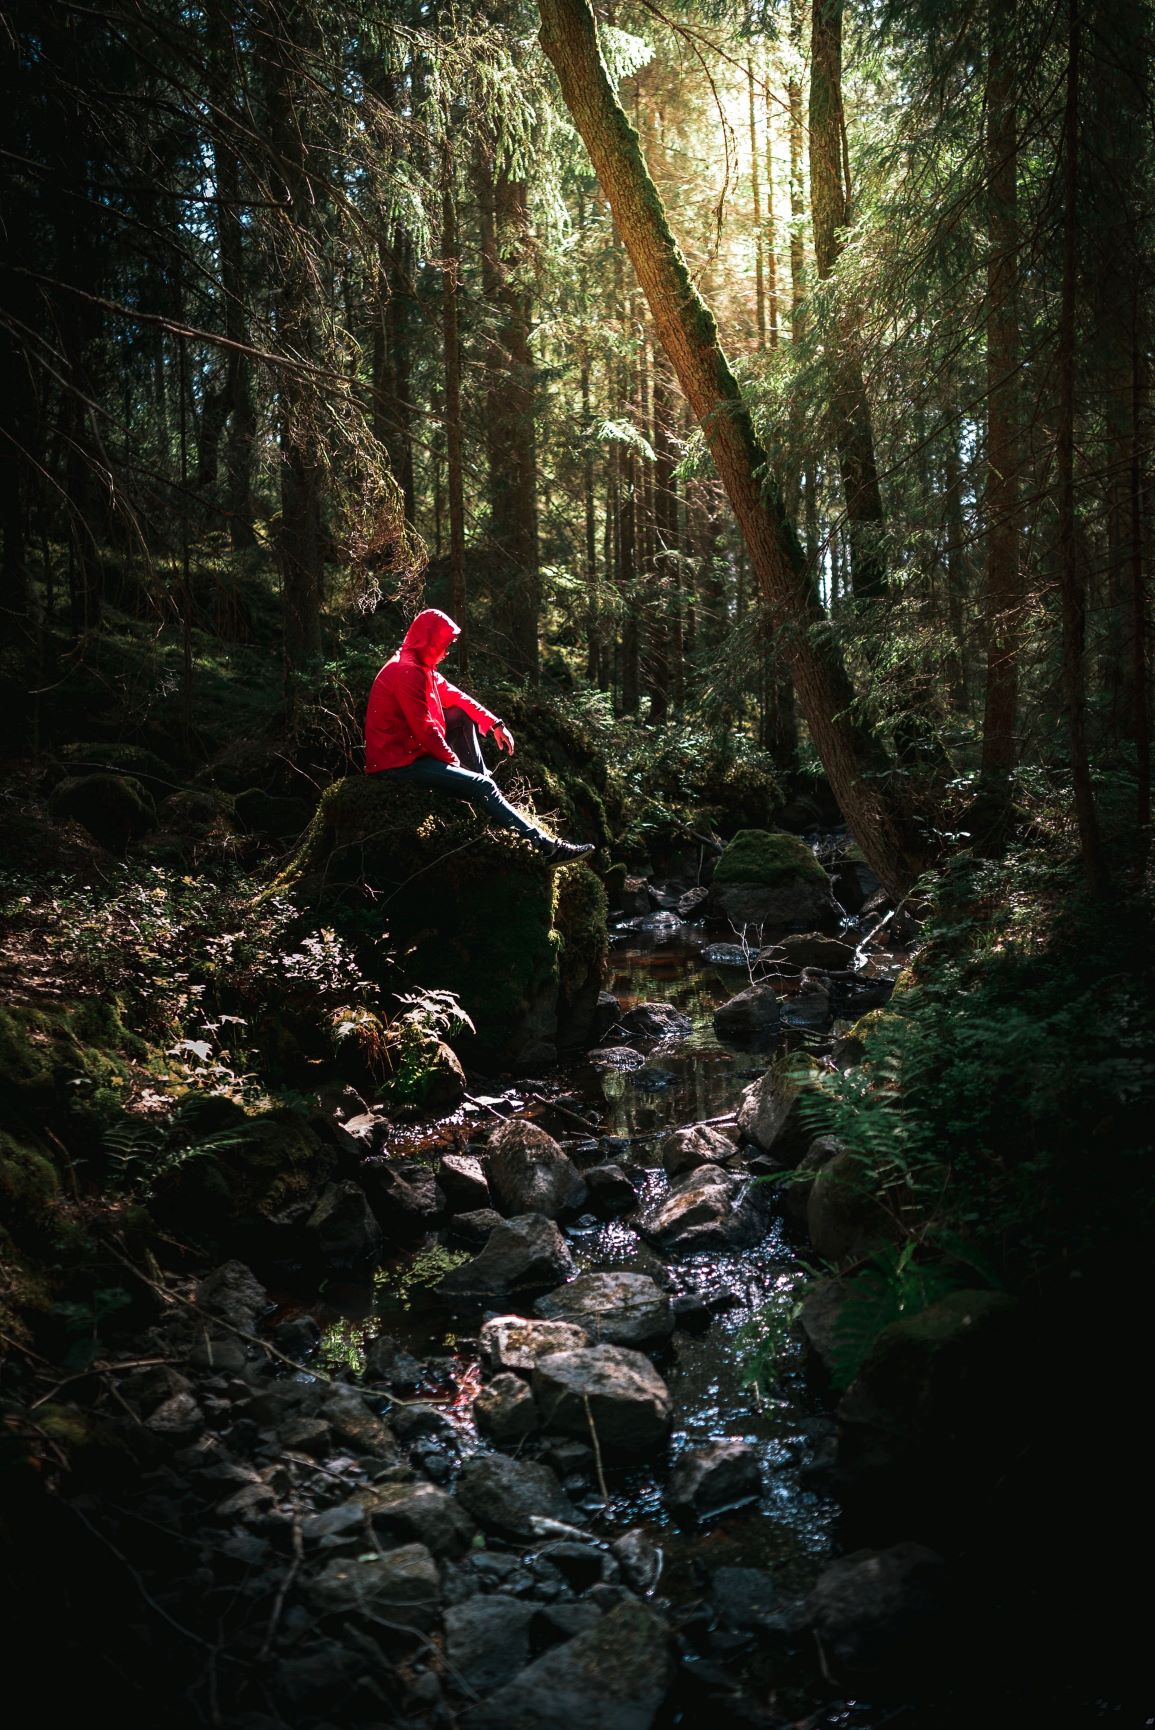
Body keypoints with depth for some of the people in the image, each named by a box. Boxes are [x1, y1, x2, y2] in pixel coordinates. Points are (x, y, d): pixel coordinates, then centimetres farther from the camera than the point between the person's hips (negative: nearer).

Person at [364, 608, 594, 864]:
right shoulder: (407, 671, -21)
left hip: (411, 746, 10)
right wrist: (452, 760, -10)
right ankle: (547, 847, -17)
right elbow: (425, 728, -22)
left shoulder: (418, 665, 10)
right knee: (482, 786, -15)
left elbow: (453, 696, 15)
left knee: (464, 716, 15)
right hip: (399, 761, -10)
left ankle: (481, 779, 10)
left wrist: (494, 723, 8)